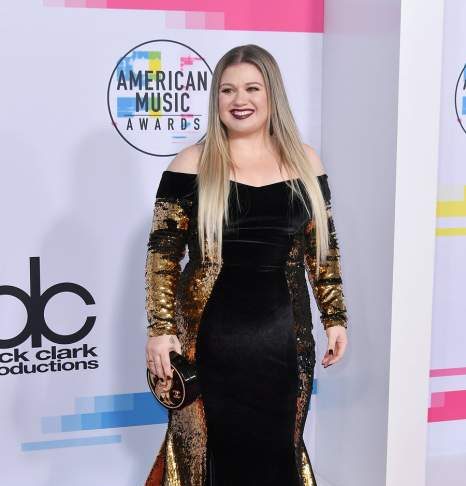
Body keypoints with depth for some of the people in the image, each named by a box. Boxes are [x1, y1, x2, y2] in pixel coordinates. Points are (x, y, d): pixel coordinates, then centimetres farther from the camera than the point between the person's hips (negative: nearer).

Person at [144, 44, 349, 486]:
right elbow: (162, 254, -4)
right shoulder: (192, 164, -5)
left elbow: (323, 248, 10)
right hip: (210, 341, -2)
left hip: (283, 340, 3)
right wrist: (160, 330, -10)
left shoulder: (304, 161, 4)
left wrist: (335, 318, 8)